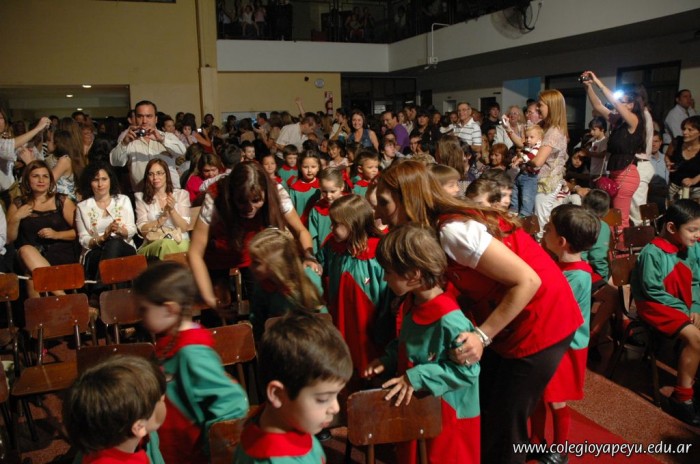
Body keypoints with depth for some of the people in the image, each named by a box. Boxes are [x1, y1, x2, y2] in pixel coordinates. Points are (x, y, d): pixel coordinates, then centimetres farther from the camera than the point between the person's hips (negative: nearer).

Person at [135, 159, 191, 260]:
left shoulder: (181, 194, 11)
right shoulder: (141, 197, 12)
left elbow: (185, 227, 3)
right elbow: (142, 229, 2)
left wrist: (172, 210, -12)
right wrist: (163, 218, -12)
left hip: (179, 242, 1)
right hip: (153, 244, 0)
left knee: (168, 245, -37)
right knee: (165, 244, -37)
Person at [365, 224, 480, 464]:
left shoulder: (449, 319, -31)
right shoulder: (411, 303, -3)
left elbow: (467, 370, -28)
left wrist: (416, 378, -28)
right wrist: (388, 360, -2)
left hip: (448, 415, -8)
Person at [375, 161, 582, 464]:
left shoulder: (453, 230, -27)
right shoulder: (433, 232, -1)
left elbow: (528, 281, -27)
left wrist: (482, 336, -23)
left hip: (541, 322, -8)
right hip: (505, 323, 8)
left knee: (505, 424, 4)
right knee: (479, 408, 16)